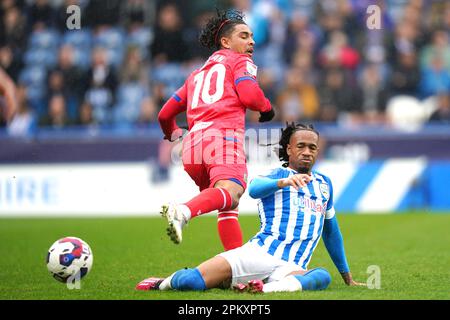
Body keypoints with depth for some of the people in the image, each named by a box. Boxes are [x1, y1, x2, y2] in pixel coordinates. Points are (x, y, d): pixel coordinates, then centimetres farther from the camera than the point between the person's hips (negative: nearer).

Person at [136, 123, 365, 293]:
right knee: (190, 281, -21)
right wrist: (284, 182, -38)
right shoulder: (276, 176, 7)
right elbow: (254, 189, -18)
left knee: (322, 276, -35)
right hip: (258, 253, -3)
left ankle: (268, 289, -50)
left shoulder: (324, 184, 24)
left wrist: (347, 275, 37)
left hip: (290, 269, 3)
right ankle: (165, 283, 13)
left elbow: (331, 232, 35)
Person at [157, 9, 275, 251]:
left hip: (193, 141, 7)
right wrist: (267, 108, 16)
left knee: (228, 210, 18)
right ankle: (183, 211, -58)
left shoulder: (197, 74, 34)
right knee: (231, 193, -30)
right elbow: (249, 95, -4)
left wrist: (172, 134, 54)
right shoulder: (240, 61, 17)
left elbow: (165, 114, 34)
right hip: (224, 135, -7)